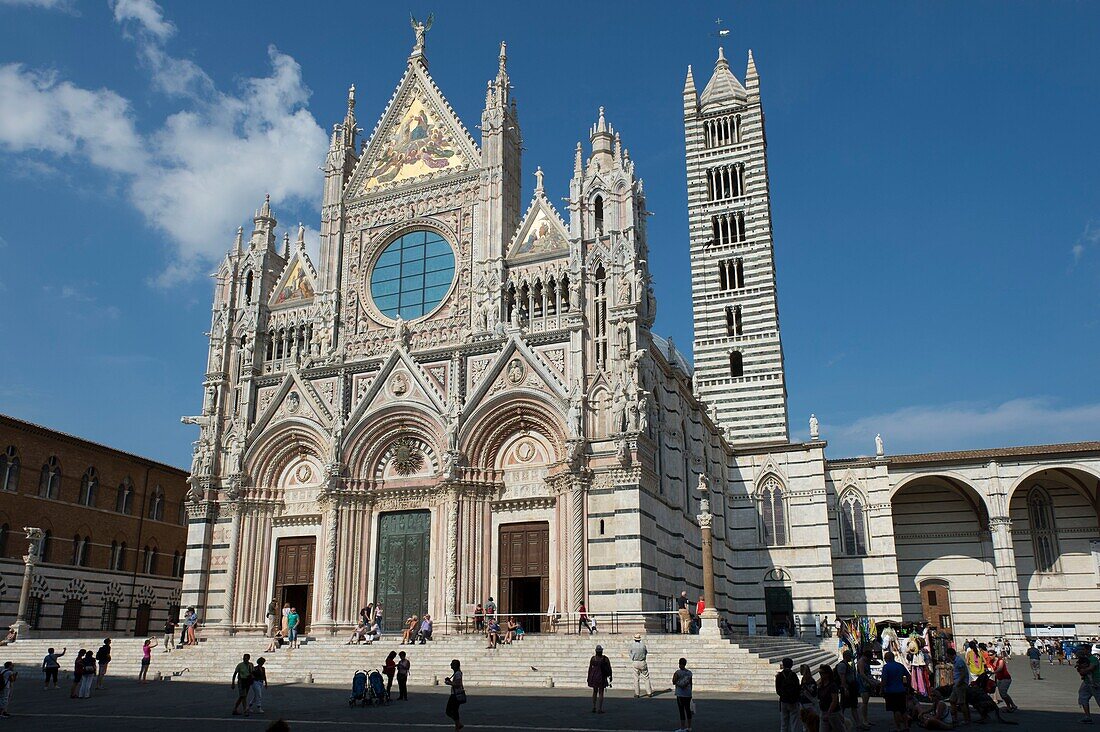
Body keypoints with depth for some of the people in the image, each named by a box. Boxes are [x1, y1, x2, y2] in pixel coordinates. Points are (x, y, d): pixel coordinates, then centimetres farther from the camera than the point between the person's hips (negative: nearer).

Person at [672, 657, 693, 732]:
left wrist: (674, 677, 3)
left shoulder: (678, 672, -11)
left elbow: (674, 682, -11)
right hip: (688, 694, 6)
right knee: (688, 710, 12)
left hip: (680, 694, -6)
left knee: (681, 711, -2)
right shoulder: (689, 672, 6)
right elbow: (691, 683, 12)